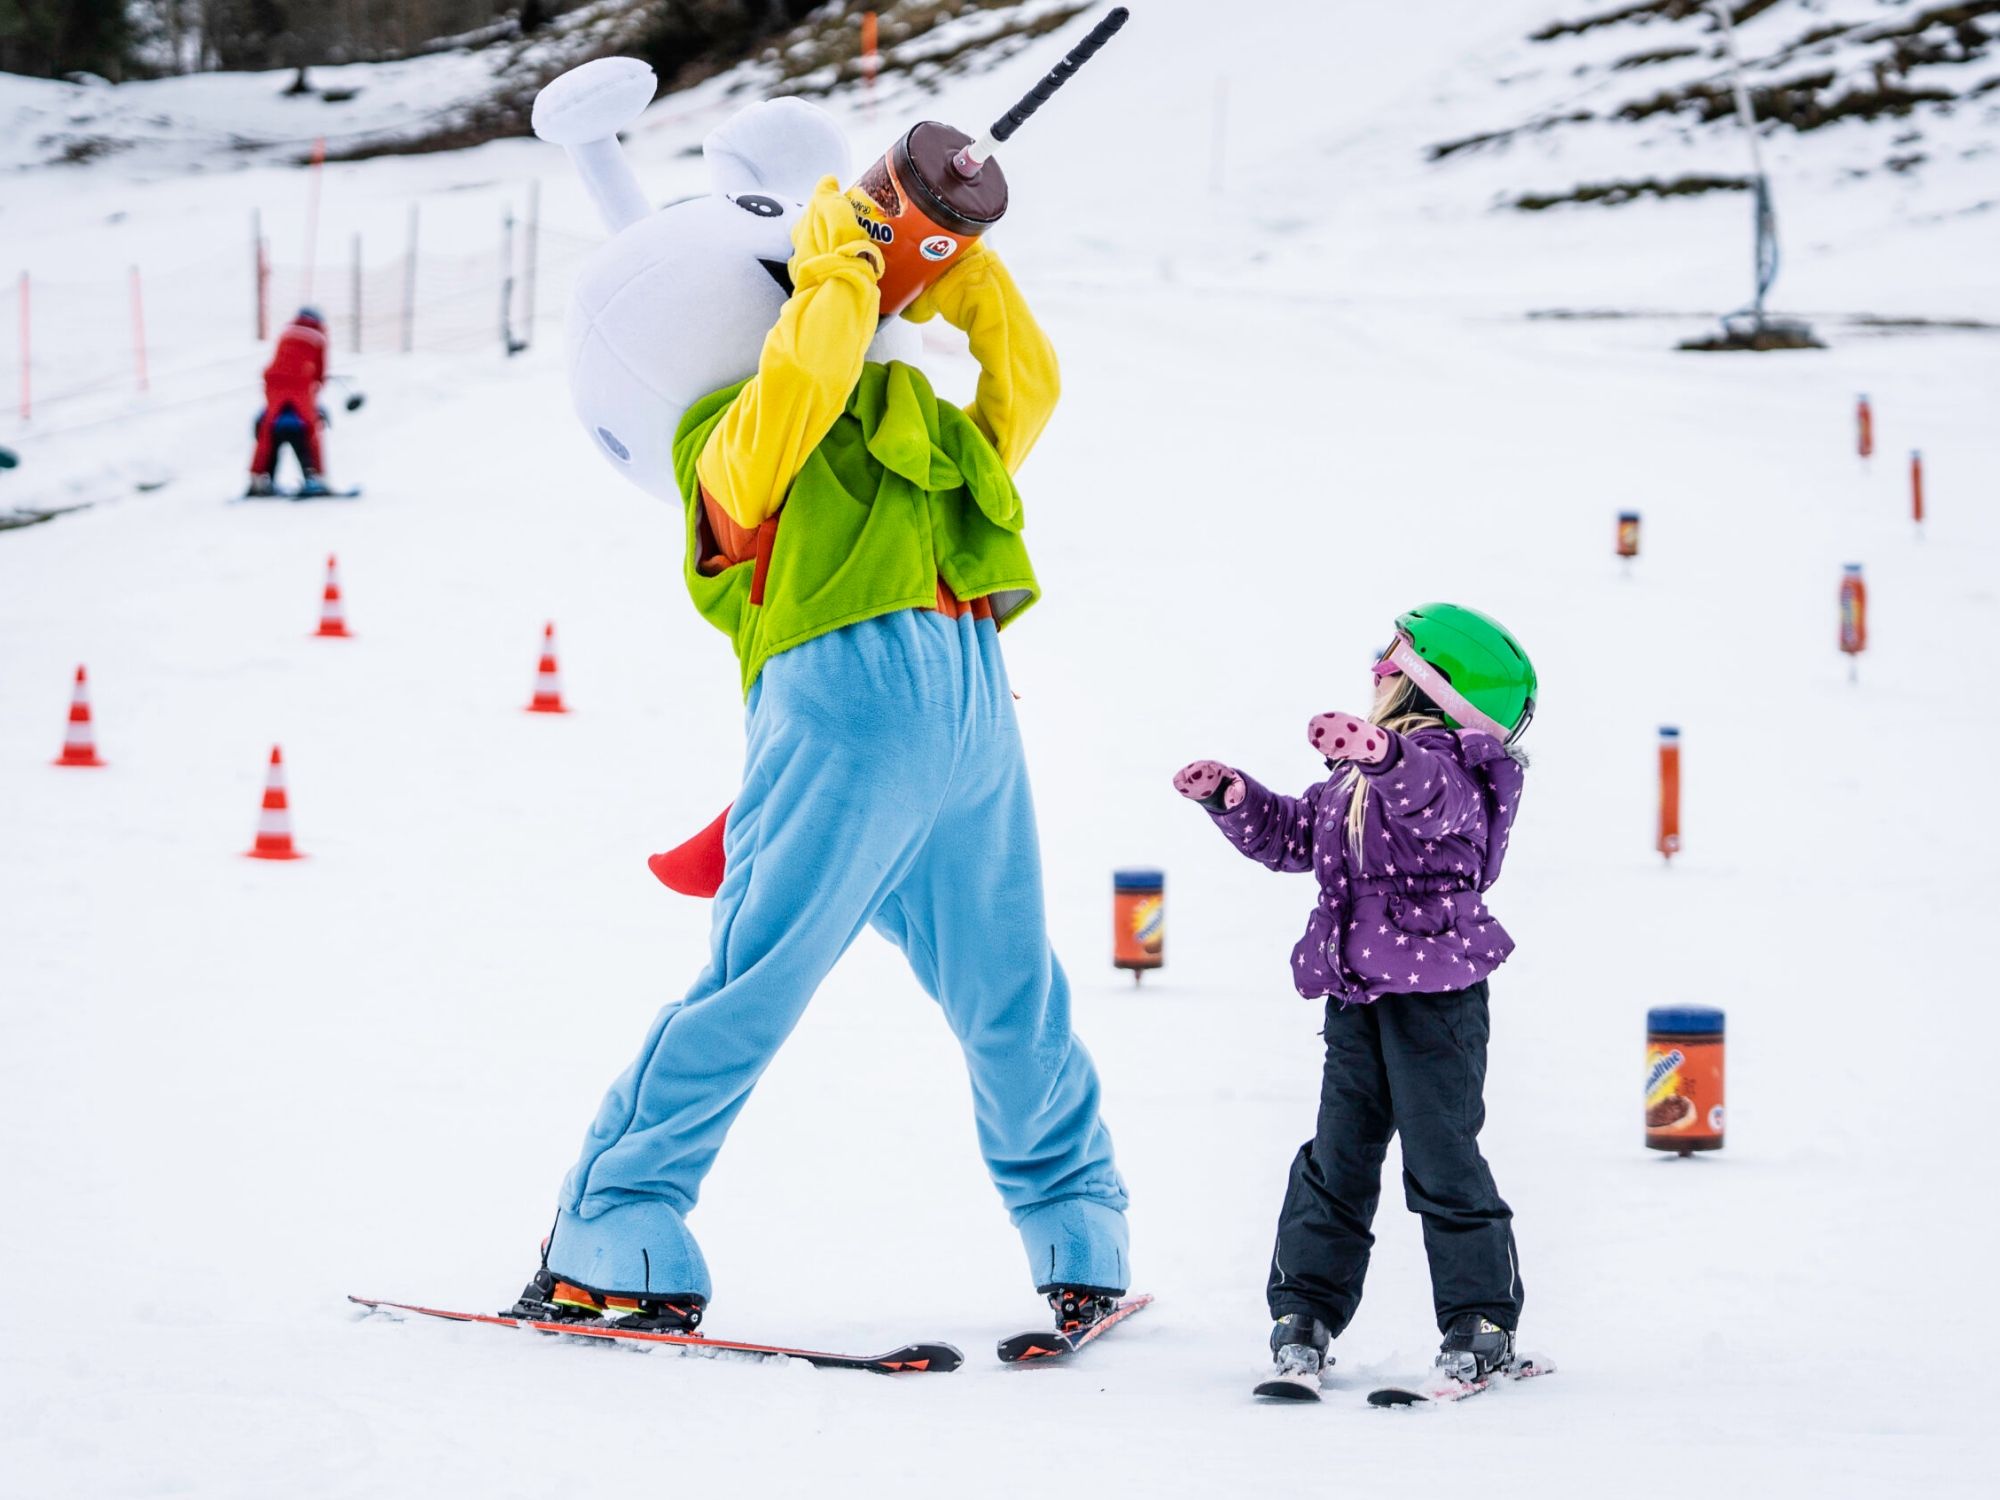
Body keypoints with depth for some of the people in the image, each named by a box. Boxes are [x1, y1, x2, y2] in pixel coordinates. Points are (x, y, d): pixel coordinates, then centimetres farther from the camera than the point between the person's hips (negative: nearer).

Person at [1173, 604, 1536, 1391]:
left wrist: (1384, 755, -57)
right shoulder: (1351, 782, 14)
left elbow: (1435, 795, -38)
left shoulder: (1451, 768, -13)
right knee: (1337, 1157, 11)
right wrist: (1233, 799, 11)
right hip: (1357, 996, 8)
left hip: (1436, 993, -8)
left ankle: (1482, 1318, 5)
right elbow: (1293, 836, 26)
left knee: (1441, 1159, -4)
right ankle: (1306, 1310, 16)